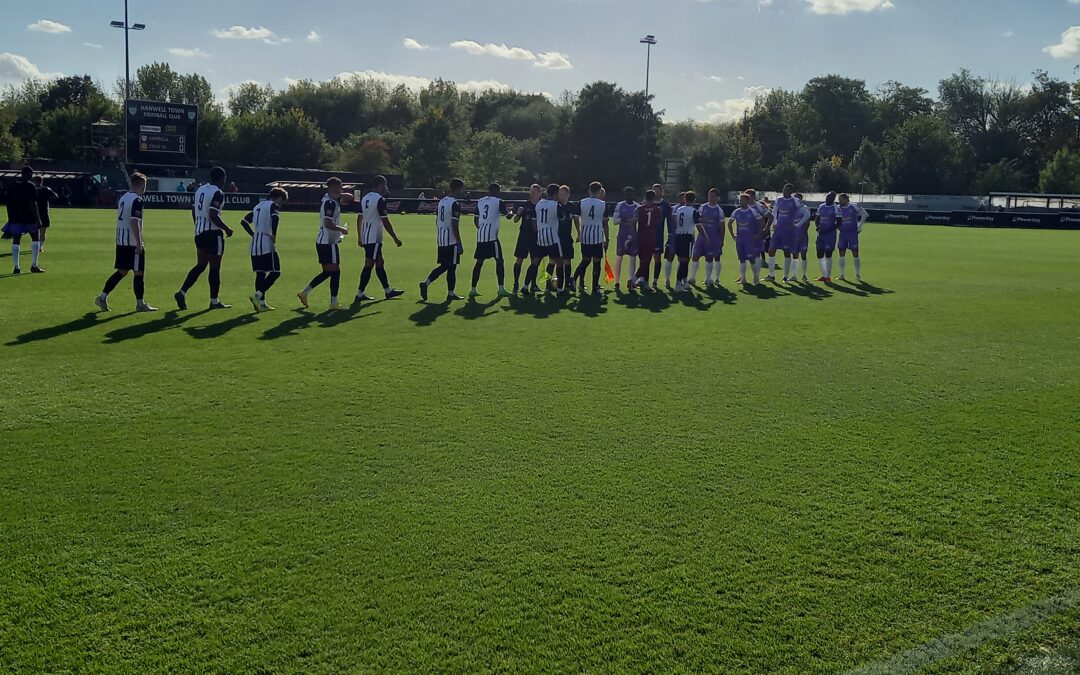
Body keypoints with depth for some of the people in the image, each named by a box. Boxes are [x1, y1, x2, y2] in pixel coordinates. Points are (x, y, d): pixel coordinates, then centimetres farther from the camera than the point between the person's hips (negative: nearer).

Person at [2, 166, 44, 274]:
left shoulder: (11, 186, 8)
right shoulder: (30, 186, -9)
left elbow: (9, 204, 10)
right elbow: (32, 204, -14)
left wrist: (11, 218, 16)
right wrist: (38, 220, -11)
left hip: (15, 218, 5)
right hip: (29, 218, -5)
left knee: (16, 241, 5)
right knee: (35, 238, 9)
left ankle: (16, 267, 2)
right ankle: (34, 266, 8)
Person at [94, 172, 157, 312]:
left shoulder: (123, 197, 13)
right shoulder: (137, 200, -15)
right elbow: (134, 222, -22)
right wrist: (139, 243, -20)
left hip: (121, 241, 9)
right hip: (133, 243, -9)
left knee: (122, 271, 14)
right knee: (139, 272, 1)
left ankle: (103, 297, 9)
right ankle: (140, 303, 8)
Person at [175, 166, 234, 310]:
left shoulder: (200, 190, 12)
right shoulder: (218, 193, -15)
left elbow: (193, 211, 17)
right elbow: (213, 215, -23)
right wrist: (227, 229, -12)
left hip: (199, 233, 8)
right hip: (213, 233, -8)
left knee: (200, 265, 16)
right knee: (215, 267, 1)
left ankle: (182, 293, 6)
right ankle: (214, 301, 8)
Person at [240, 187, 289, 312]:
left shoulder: (258, 206, 21)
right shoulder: (273, 205, -3)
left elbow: (244, 221, 21)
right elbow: (275, 218, -24)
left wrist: (254, 234, 16)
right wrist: (274, 235, -16)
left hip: (255, 246, 8)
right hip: (267, 245, -8)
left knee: (260, 273, 11)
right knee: (275, 272, -2)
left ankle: (262, 303, 10)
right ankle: (258, 295, -16)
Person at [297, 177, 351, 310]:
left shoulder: (326, 200, 14)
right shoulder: (330, 203, -17)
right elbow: (328, 223, -24)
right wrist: (342, 229, -11)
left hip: (322, 241, 10)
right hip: (329, 242, -10)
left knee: (327, 272, 16)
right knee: (335, 271, -3)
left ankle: (305, 292, 16)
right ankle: (334, 303, 1)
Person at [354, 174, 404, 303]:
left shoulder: (365, 198, 11)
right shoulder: (380, 199, -15)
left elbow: (359, 219, 14)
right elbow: (385, 221, -17)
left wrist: (360, 237, 21)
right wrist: (395, 239, -11)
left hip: (365, 237, 9)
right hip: (374, 238, -9)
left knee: (380, 263, 16)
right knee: (369, 265, -5)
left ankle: (388, 291, 25)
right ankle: (359, 295, -3)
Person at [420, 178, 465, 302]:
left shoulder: (442, 201, 12)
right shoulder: (455, 203, -15)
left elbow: (437, 221, 16)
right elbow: (454, 225, -19)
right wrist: (459, 243, -16)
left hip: (441, 240, 8)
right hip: (452, 241, -8)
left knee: (444, 266, 15)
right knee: (451, 267, 1)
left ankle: (426, 283, 1)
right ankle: (451, 294, 9)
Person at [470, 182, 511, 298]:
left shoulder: (480, 201, 13)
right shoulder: (498, 201, -4)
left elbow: (475, 219, 17)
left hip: (480, 236, 6)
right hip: (492, 236, -6)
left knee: (479, 262, 8)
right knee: (499, 261, 1)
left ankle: (473, 290, 6)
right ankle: (501, 289, -1)